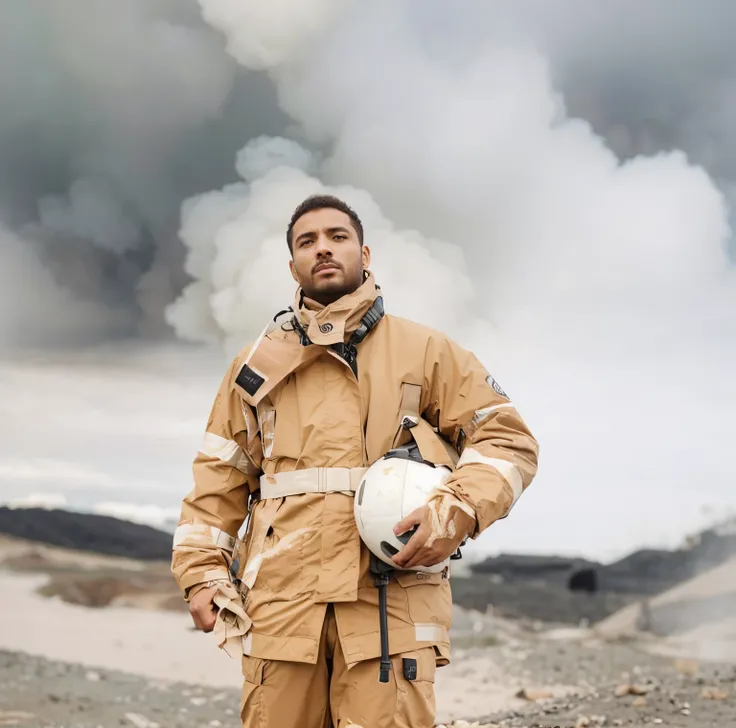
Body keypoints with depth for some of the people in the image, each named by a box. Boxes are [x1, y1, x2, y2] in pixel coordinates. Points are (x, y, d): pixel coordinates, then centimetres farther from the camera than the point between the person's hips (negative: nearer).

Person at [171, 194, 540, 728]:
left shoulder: (423, 350, 13)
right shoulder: (258, 364, 20)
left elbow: (507, 438, 9)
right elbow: (220, 478, 20)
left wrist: (457, 513, -9)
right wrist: (202, 572, 8)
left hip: (392, 598, -2)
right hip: (280, 598, 2)